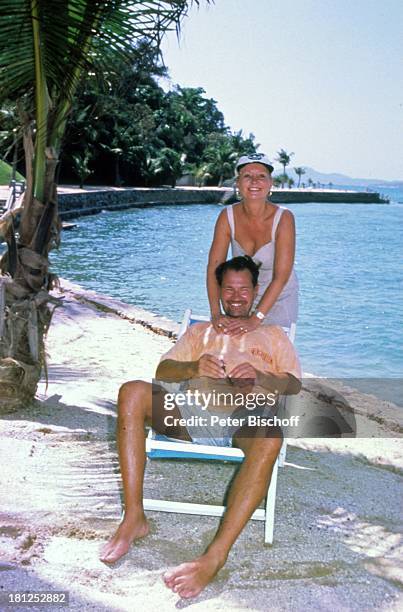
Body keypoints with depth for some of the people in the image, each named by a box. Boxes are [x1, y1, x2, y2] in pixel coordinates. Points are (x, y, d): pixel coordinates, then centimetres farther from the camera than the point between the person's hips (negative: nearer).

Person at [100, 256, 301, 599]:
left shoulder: (272, 335, 27)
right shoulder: (200, 332, 32)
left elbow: (294, 385, 12)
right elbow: (162, 371, 18)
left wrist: (258, 377, -10)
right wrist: (193, 367, -5)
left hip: (246, 417, -2)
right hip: (193, 412, 2)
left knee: (271, 435, -39)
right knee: (132, 392, -25)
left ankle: (216, 556, -43)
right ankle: (134, 519, -26)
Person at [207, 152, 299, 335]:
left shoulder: (283, 218, -23)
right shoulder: (228, 217, -15)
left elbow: (281, 276, -28)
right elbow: (214, 267, -18)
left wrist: (256, 319, -35)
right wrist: (216, 313, -30)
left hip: (279, 298, -2)